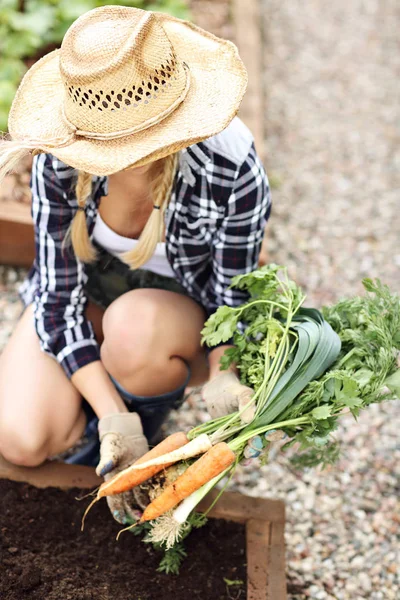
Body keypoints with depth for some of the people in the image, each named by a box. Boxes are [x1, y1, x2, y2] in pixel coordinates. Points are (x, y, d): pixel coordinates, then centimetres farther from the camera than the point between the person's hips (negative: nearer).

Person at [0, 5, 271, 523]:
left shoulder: (234, 174, -31)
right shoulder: (60, 160, -27)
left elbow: (235, 296, -16)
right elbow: (58, 293, -21)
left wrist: (222, 377, -36)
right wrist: (113, 417, -30)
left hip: (184, 306, -1)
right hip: (87, 290, 1)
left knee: (134, 324, -39)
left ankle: (146, 436, -5)